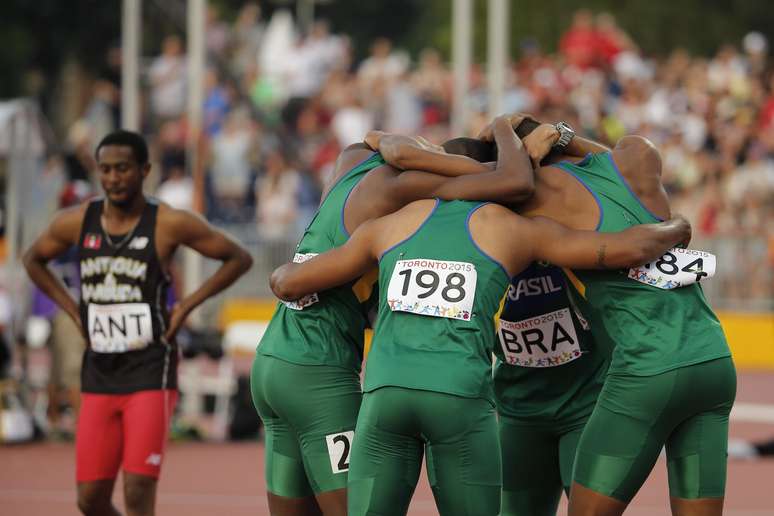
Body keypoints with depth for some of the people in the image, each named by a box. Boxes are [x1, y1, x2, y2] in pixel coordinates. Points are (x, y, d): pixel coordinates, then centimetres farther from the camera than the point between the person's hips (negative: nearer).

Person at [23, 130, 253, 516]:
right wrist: (72, 309, 10)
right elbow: (33, 259, 22)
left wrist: (188, 305, -6)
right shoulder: (77, 222, 2)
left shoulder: (169, 224, -8)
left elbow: (238, 258, 1)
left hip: (150, 372, -5)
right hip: (99, 373, 5)